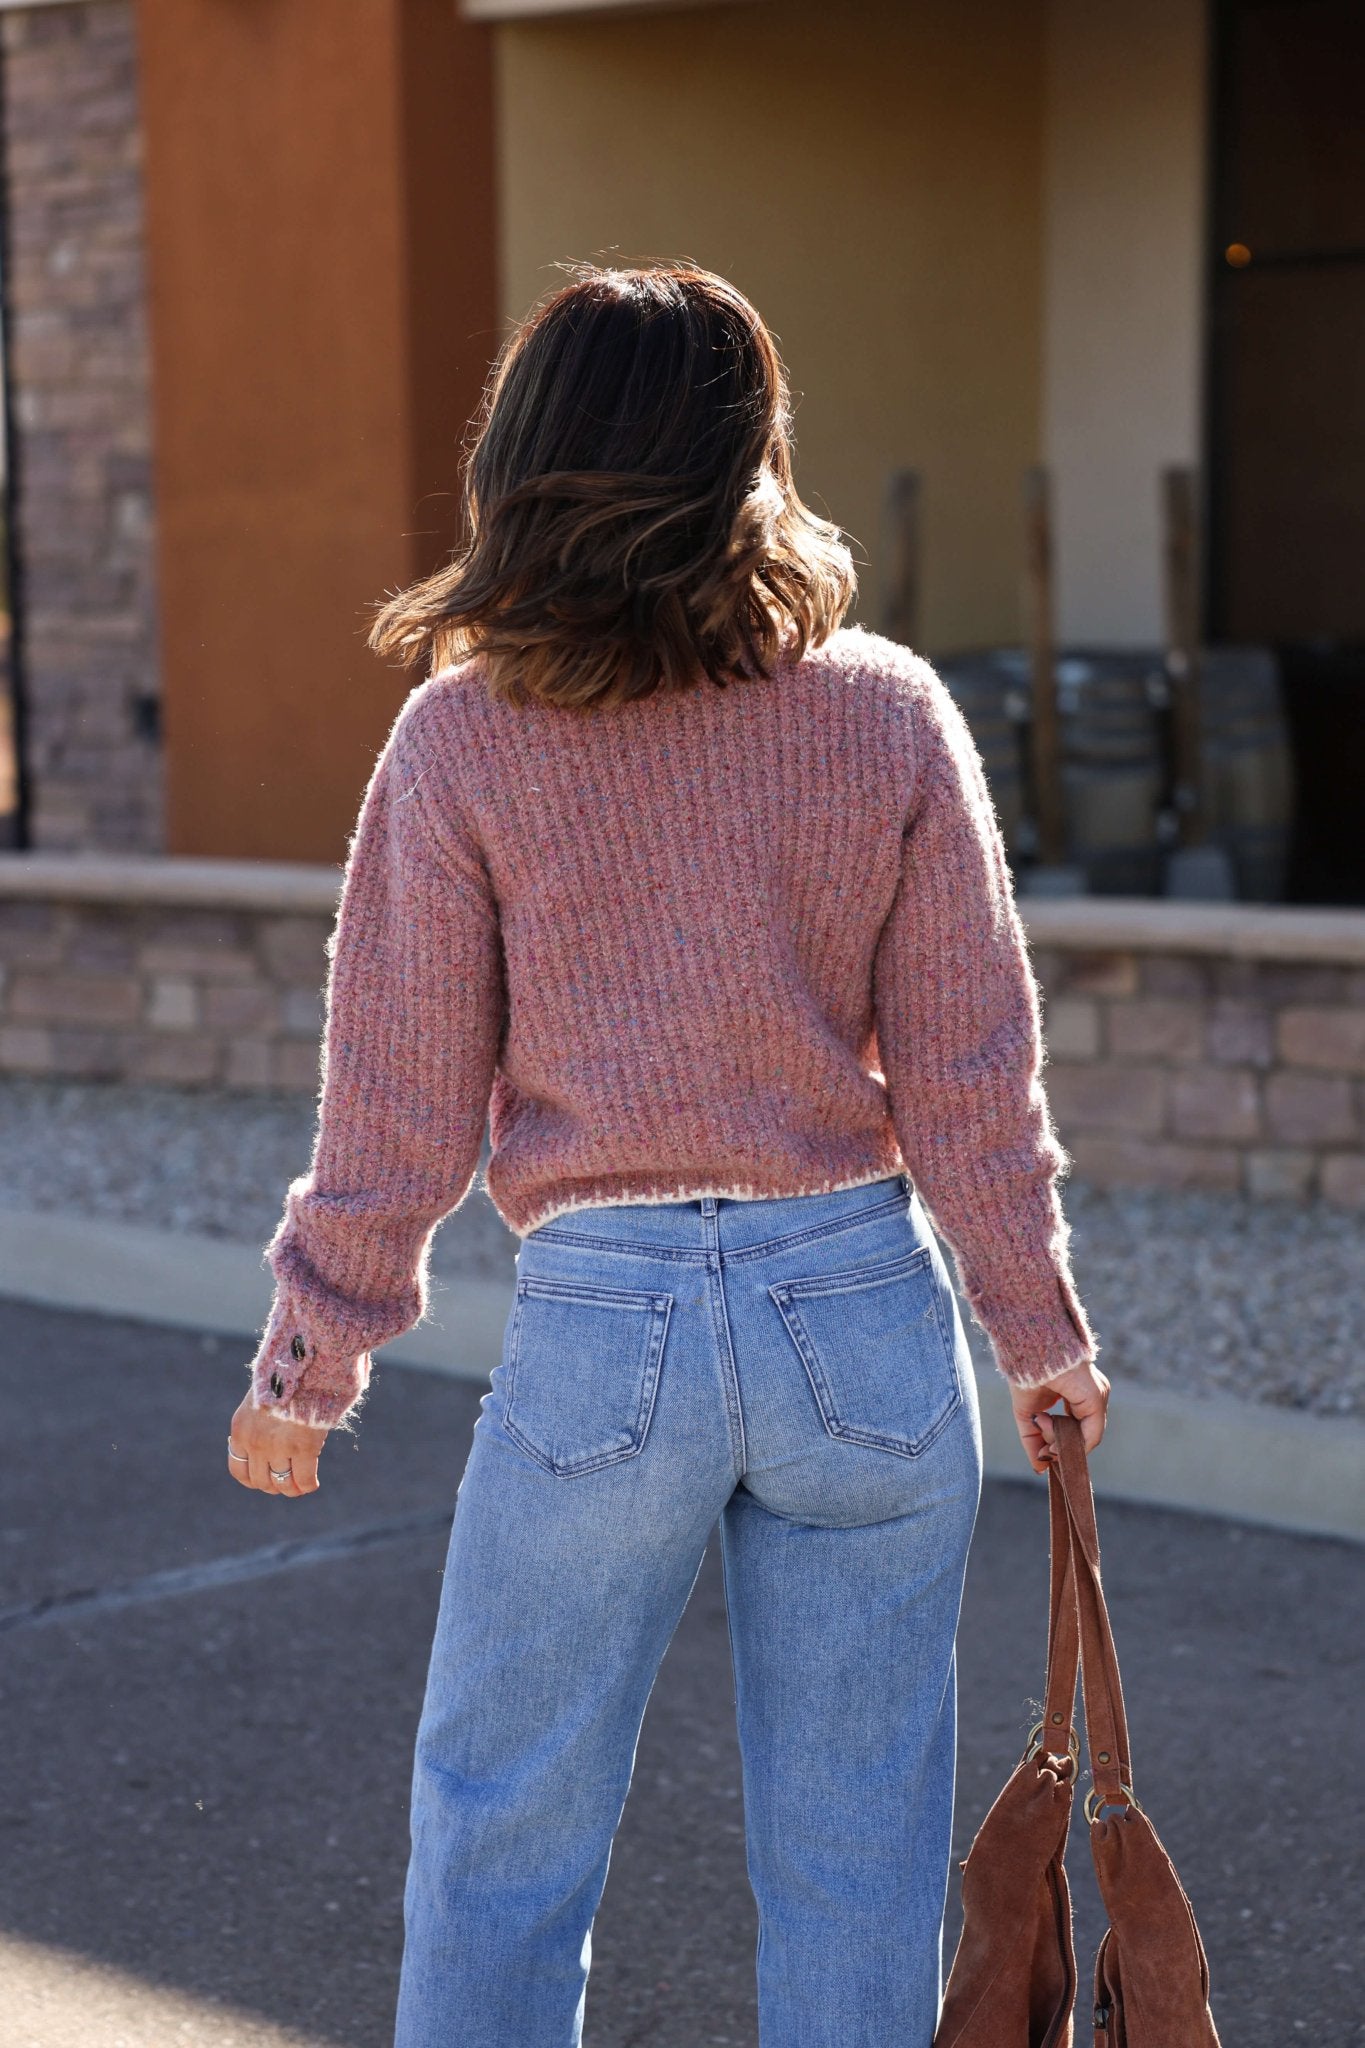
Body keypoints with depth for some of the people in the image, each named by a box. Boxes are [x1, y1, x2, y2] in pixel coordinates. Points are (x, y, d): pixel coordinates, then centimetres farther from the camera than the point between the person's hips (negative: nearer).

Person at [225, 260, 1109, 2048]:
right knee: (856, 1850, 13)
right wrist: (1041, 1330, 11)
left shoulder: (462, 737, -8)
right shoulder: (892, 714, -4)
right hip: (865, 1313, 2)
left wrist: (305, 1371, 8)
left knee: (502, 1835, 15)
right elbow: (970, 1076, -2)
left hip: (604, 1329, -1)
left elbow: (399, 1111, -4)